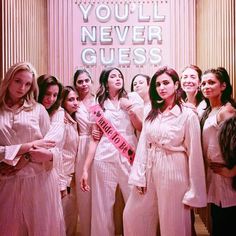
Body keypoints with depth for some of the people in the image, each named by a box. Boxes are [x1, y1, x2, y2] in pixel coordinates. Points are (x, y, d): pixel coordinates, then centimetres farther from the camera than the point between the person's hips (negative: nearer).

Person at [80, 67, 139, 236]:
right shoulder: (100, 105, 10)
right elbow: (95, 139, 8)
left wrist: (131, 109, -9)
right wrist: (85, 168, 3)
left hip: (129, 157, 0)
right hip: (105, 159, 0)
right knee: (103, 205, 3)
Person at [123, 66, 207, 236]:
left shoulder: (188, 115, -9)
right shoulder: (152, 113, 6)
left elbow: (194, 154, -9)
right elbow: (143, 145, 5)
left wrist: (194, 192, -8)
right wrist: (139, 175, -1)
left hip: (173, 171, -5)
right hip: (150, 170, 5)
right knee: (133, 217, 15)